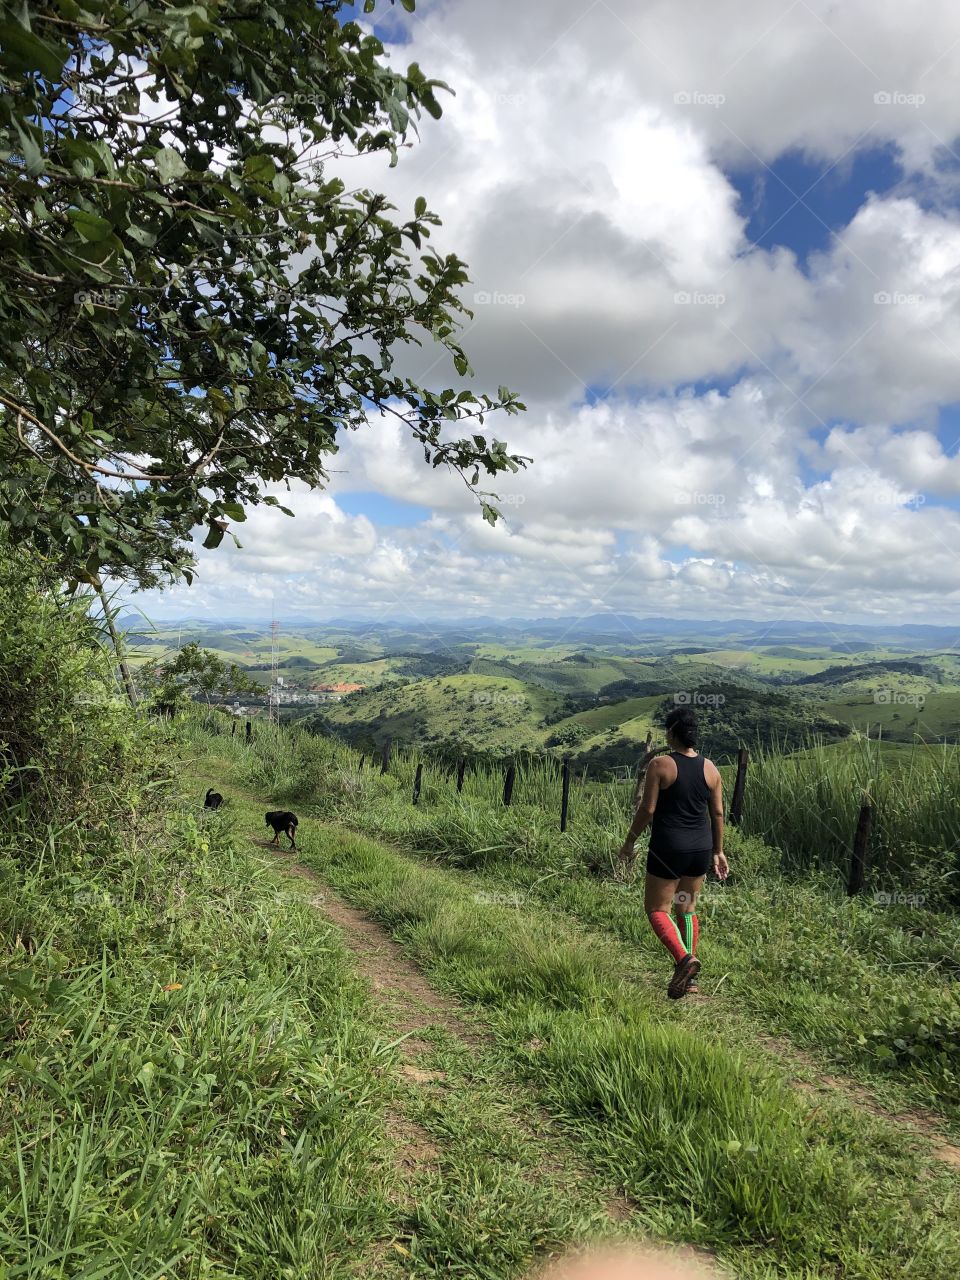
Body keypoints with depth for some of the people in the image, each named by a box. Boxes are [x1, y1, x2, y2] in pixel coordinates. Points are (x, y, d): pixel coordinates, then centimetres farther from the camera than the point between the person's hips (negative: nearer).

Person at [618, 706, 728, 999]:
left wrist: (629, 842, -1)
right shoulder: (710, 768, 2)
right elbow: (717, 813, 7)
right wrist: (718, 851, 17)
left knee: (656, 908, 7)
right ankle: (689, 978, 21)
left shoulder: (660, 764, -13)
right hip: (701, 848, 6)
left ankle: (684, 958, -14)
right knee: (686, 909, 18)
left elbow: (647, 809, -13)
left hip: (669, 848, -6)